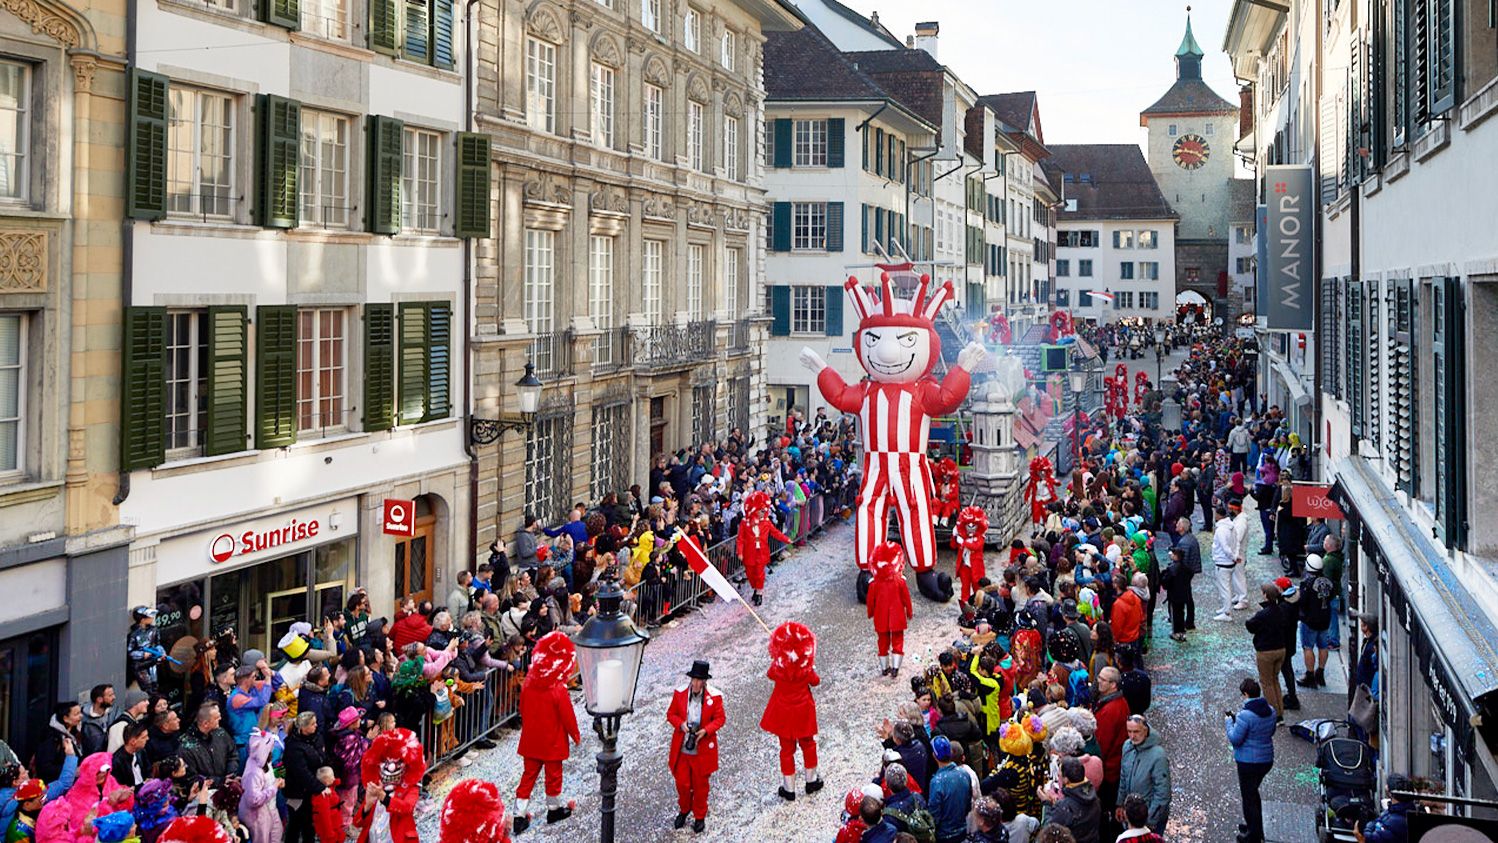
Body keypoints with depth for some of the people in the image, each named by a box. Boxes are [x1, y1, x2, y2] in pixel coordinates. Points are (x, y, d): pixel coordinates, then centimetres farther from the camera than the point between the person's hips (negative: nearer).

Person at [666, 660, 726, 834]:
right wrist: (681, 724, -18)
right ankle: (684, 810, 39)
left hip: (703, 750, -2)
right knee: (682, 783, 12)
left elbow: (720, 718, -4)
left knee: (701, 785, 13)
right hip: (681, 748, 2)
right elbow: (671, 714, 2)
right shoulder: (680, 693, -7)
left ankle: (700, 816, 32)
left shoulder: (714, 696, -13)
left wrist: (706, 730, -20)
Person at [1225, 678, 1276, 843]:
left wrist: (1228, 722, -2)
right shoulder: (1270, 711, -1)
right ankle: (1256, 828, 41)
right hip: (1267, 760, 8)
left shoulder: (1245, 715, -25)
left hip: (1249, 763, -8)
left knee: (1249, 797, 9)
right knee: (1253, 792, 28)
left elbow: (1235, 739, -19)